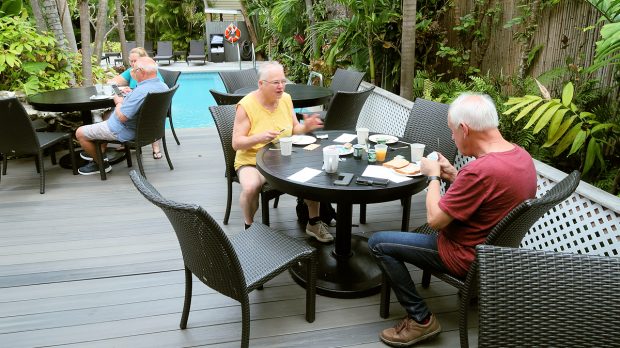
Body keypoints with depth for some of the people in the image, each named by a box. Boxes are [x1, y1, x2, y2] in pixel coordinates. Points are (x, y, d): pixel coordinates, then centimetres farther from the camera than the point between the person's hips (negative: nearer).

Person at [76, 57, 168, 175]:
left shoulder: (141, 92, -34)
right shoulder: (163, 86, -5)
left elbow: (121, 117, -28)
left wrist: (119, 102, -10)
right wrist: (130, 95, 5)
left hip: (126, 130, -10)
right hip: (142, 126, 10)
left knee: (80, 133, 4)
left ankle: (101, 164, 19)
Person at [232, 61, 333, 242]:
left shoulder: (286, 98, 3)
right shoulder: (246, 105, -13)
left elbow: (294, 129, 13)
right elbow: (236, 143, -13)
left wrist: (305, 127, -10)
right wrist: (259, 138, -31)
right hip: (252, 161, -5)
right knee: (250, 187, -34)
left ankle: (314, 223, 5)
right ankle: (249, 227, -5)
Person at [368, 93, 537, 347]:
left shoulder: (480, 170, -33)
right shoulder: (521, 155, -4)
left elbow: (434, 219, -23)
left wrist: (433, 176, -9)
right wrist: (453, 176, 2)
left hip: (467, 257, -9)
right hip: (498, 246, 10)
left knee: (378, 243, -6)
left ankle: (421, 319, 1)